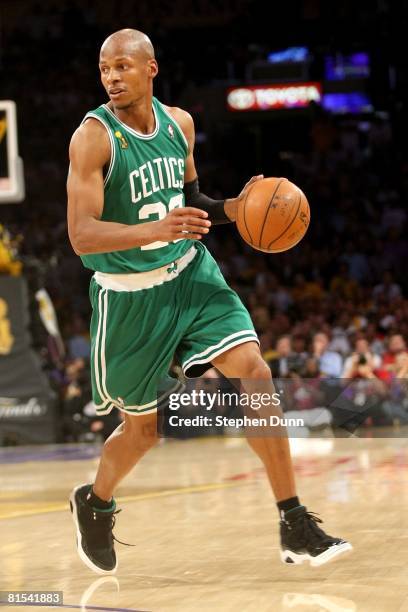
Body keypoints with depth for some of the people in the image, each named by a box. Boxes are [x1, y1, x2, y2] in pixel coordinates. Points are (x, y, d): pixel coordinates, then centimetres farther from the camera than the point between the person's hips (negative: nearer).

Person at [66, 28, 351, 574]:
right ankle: (94, 504, 41)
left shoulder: (180, 123, 2)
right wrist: (154, 230, -39)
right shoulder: (93, 137, -16)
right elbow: (81, 235, -24)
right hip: (129, 295, -4)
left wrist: (236, 208, -3)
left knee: (254, 371, -15)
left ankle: (295, 526, -11)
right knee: (144, 428, 8)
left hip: (190, 273, 4)